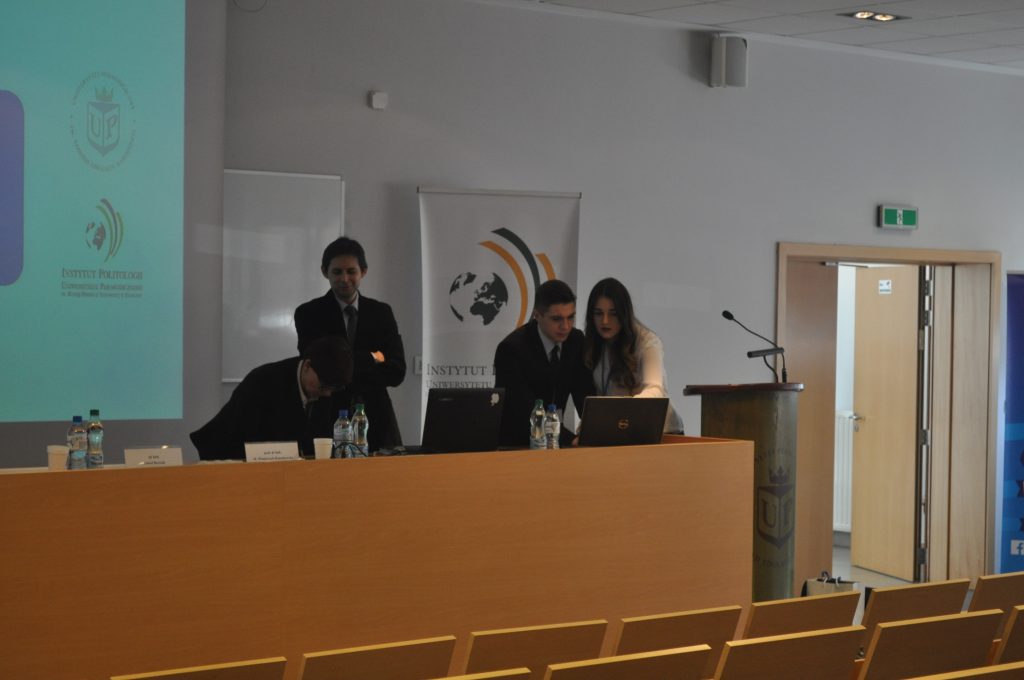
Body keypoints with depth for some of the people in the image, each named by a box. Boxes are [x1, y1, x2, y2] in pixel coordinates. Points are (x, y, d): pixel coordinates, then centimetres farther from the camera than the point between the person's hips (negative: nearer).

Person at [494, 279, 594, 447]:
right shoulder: (511, 349, -19)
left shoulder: (576, 340, -1)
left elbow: (585, 397, 0)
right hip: (511, 444, -5)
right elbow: (528, 414, -25)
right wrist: (575, 440, -34)